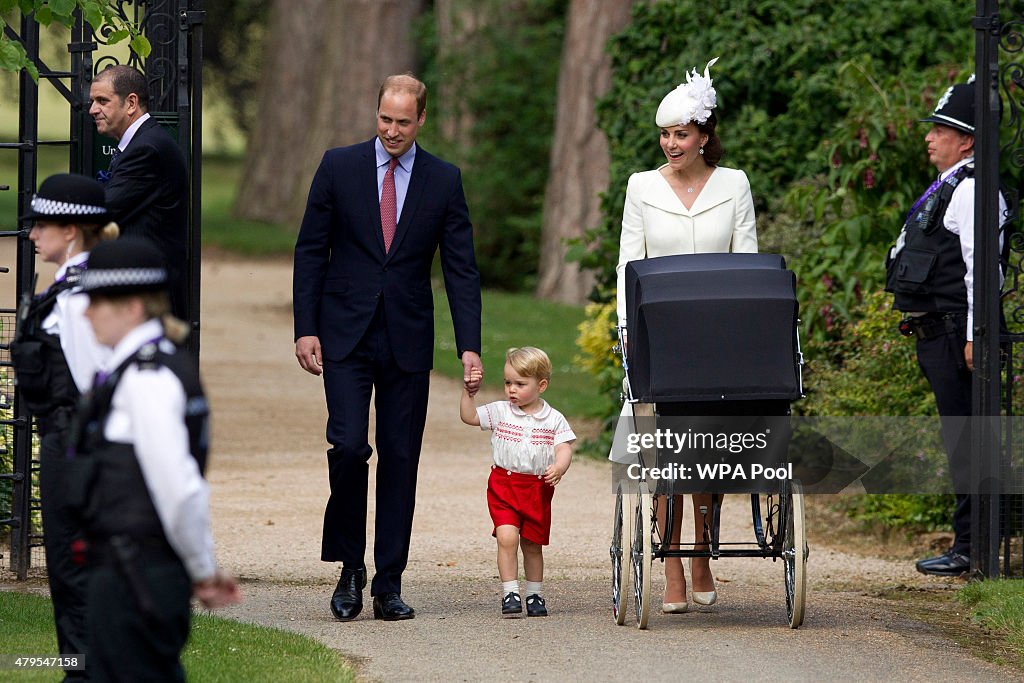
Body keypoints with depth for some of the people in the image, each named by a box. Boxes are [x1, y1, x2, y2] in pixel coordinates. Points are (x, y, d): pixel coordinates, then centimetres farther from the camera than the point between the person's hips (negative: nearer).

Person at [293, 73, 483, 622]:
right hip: (346, 335, -1)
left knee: (400, 459, 1)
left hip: (407, 340, 1)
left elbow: (461, 268, 3)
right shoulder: (339, 167, 2)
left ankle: (388, 585, 7)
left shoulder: (444, 180, 3)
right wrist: (306, 328, -4)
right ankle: (349, 566, 4)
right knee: (348, 445, -13)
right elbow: (310, 251, 4)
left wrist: (469, 347, -6)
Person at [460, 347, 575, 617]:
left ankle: (535, 595, 25)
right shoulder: (499, 412, 3)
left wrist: (558, 468, -25)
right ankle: (509, 594, -13)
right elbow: (469, 417, 2)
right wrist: (468, 393, -11)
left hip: (538, 488, 0)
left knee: (532, 544, 11)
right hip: (503, 484, 0)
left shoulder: (554, 419, 0)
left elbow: (564, 448, -6)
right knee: (507, 537, -18)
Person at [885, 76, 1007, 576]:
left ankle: (972, 548, -8)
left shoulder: (971, 192, -13)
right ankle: (973, 544, 16)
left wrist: (973, 338, -23)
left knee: (964, 440, -9)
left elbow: (981, 268, -20)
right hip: (936, 338, 11)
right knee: (961, 440, 12)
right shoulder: (947, 188, 20)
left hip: (955, 336, -11)